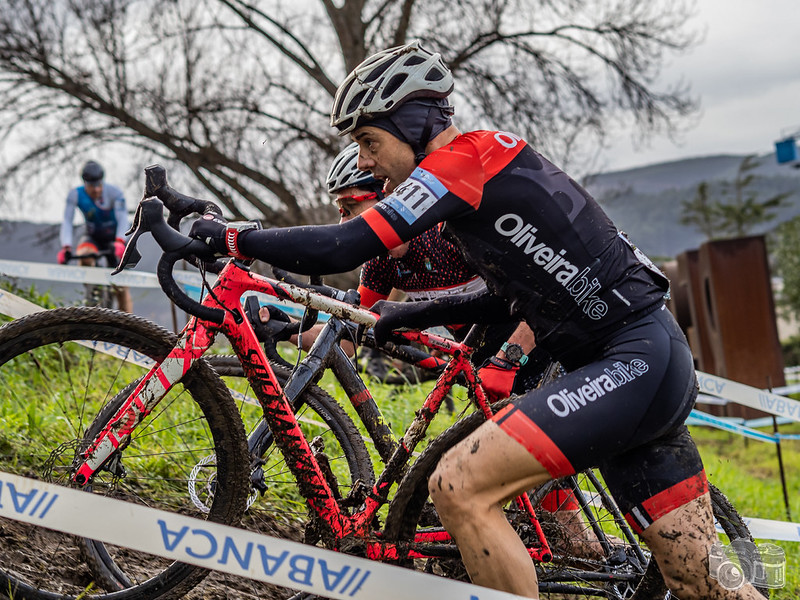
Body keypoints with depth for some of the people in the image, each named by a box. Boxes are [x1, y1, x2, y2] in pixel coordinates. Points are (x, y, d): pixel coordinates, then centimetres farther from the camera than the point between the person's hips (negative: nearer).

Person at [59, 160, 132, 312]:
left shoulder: (114, 192, -25)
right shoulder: (75, 195, -20)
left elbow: (123, 219, -34)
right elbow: (67, 221, -24)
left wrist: (119, 242, -52)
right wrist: (65, 248, -39)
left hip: (114, 238, -1)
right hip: (93, 237, 1)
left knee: (120, 285, -10)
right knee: (83, 255, -34)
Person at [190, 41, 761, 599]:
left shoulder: (465, 158, -11)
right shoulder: (488, 165, 18)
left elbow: (342, 248, -19)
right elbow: (512, 296, 27)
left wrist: (231, 236, -6)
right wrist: (414, 314, 22)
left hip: (636, 364, -10)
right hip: (651, 366, 10)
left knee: (458, 486, -18)